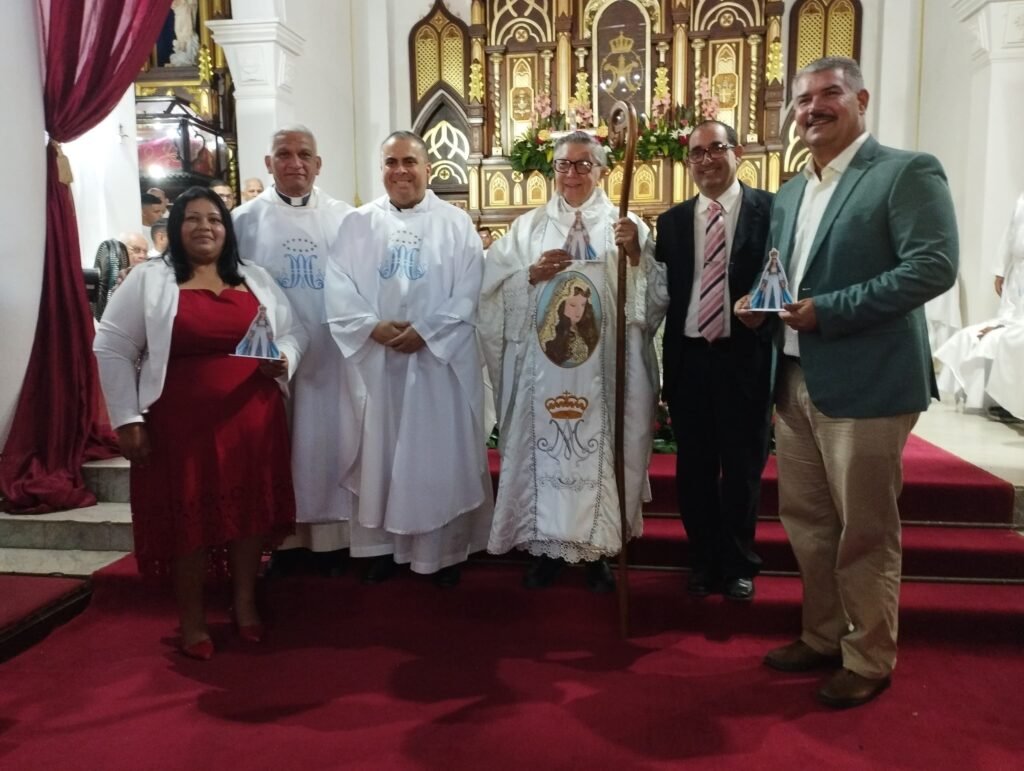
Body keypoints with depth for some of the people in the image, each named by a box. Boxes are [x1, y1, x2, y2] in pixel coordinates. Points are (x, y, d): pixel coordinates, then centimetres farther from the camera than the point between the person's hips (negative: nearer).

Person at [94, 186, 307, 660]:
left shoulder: (256, 280, 10)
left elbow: (294, 332, 14)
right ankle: (192, 619, 24)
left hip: (252, 420, 3)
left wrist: (284, 359, -9)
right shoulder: (149, 280, 0)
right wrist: (127, 419, -6)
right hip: (182, 423, -3)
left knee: (250, 512, 9)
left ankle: (245, 604, 29)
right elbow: (112, 348, -1)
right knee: (188, 517, 6)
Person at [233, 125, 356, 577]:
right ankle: (286, 539, 20)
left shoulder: (342, 219, 5)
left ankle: (331, 537, 19)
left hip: (331, 354, 0)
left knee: (329, 443, 6)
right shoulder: (246, 220, 5)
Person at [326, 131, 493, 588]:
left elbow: (468, 294, -5)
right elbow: (338, 289, 0)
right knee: (380, 451, 8)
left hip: (440, 358, -1)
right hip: (375, 359, 2)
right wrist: (374, 327, -15)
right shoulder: (357, 224, 9)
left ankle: (445, 549, 17)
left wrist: (425, 331, -15)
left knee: (441, 453, 4)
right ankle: (383, 545, 22)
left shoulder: (456, 224, 4)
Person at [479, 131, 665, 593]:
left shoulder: (626, 225, 7)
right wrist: (532, 275, -11)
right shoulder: (528, 226, 10)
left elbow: (656, 294, -2)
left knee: (600, 449, 4)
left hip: (604, 368, -1)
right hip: (541, 365, 1)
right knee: (542, 447, 5)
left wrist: (635, 253, -17)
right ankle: (544, 546, 22)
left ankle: (597, 550, 20)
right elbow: (492, 288, 4)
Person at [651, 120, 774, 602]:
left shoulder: (770, 209, -1)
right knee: (694, 470, 12)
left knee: (742, 470, 9)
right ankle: (704, 562, 30)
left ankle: (739, 567, 28)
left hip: (745, 359, -3)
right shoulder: (672, 220, 9)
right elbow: (663, 293, 5)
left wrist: (766, 311, -18)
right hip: (688, 360, 3)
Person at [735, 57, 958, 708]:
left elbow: (934, 266, -17)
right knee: (805, 521, 16)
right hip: (795, 381, 7)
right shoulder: (789, 194, 16)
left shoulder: (908, 172, -6)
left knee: (864, 531, 5)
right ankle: (823, 636, 34)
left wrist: (827, 310, -21)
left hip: (866, 383, -7)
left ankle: (870, 659, 24)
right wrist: (757, 303, 0)